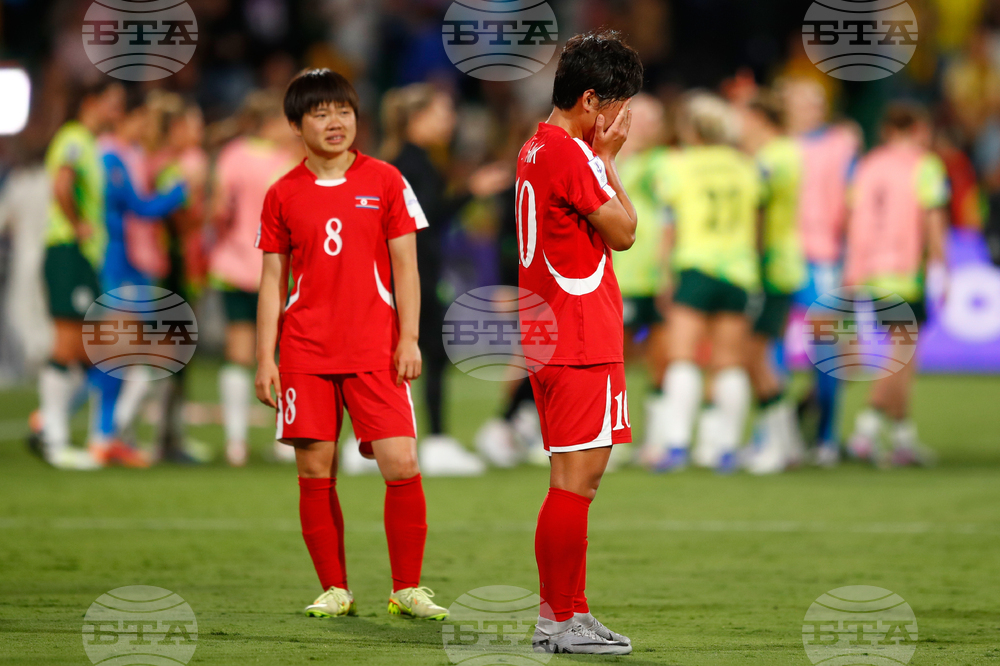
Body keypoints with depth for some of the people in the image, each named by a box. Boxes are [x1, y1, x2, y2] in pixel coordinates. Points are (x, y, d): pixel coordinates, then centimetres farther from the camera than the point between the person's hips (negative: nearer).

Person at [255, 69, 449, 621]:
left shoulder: (385, 182, 5)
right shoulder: (283, 195, 7)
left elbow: (405, 265, 5)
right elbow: (272, 280, 10)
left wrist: (408, 338, -4)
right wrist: (265, 358, 4)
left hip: (375, 351, -1)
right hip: (305, 355, 1)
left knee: (401, 465, -10)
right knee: (314, 471, -1)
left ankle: (407, 589, 1)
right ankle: (335, 590, 10)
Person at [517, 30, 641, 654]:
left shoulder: (536, 148, 17)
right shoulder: (571, 154, -15)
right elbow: (623, 231, -9)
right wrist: (609, 158, -4)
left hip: (550, 339, 11)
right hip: (582, 344, -11)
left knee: (577, 478, 13)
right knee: (577, 478, -8)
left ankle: (563, 614, 16)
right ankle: (562, 619, -7)